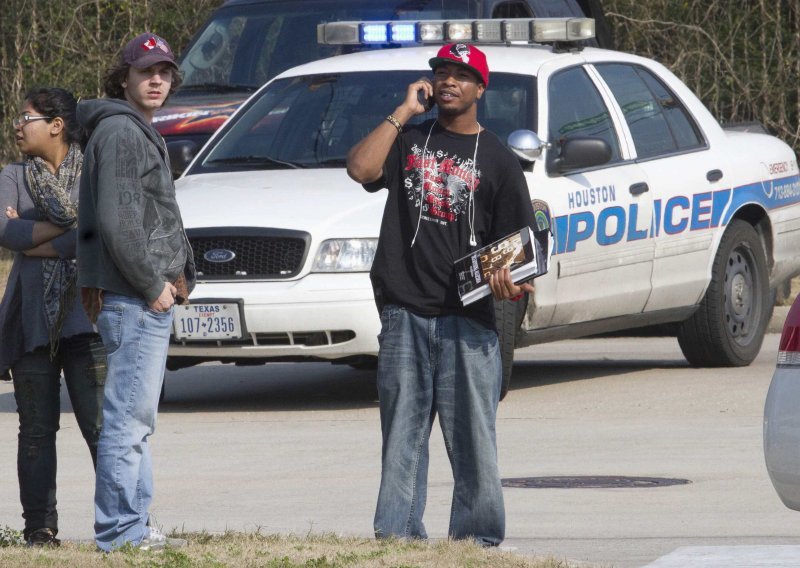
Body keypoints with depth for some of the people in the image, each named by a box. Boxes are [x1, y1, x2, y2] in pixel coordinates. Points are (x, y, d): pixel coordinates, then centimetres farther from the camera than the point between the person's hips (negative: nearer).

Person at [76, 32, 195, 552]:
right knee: (130, 416, -11)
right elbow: (117, 221, -20)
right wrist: (152, 284, -16)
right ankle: (121, 532, -11)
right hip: (133, 296, -11)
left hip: (151, 295, 11)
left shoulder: (142, 133, 21)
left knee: (136, 419, 15)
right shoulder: (120, 132, -12)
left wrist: (182, 274, 14)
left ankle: (134, 526, 21)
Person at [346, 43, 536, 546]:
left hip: (467, 320, -2)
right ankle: (397, 536, 8)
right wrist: (404, 112, -2)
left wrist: (512, 282, -17)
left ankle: (476, 538, 2)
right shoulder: (409, 141, 14)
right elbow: (360, 169, -5)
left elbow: (515, 241, 4)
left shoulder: (497, 160, 7)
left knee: (473, 438, -3)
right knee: (402, 434, 5)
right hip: (405, 315, 2)